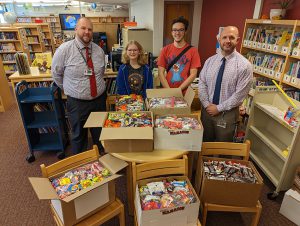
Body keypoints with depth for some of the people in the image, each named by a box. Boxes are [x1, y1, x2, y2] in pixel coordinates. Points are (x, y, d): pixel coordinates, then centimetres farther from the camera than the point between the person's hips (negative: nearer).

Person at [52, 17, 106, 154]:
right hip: (77, 102, -3)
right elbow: (56, 73, 0)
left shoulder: (99, 50, 1)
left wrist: (99, 87, 11)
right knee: (78, 136, 15)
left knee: (100, 134, 21)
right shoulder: (64, 49, -12)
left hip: (99, 99, 4)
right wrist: (70, 90, 6)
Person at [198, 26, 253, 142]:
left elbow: (240, 94, -14)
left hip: (227, 114, -3)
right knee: (205, 143, 19)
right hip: (207, 110, 4)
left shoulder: (244, 65, -12)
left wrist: (219, 108, -14)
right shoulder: (210, 61, 2)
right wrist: (207, 104, -11)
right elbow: (202, 84, 1)